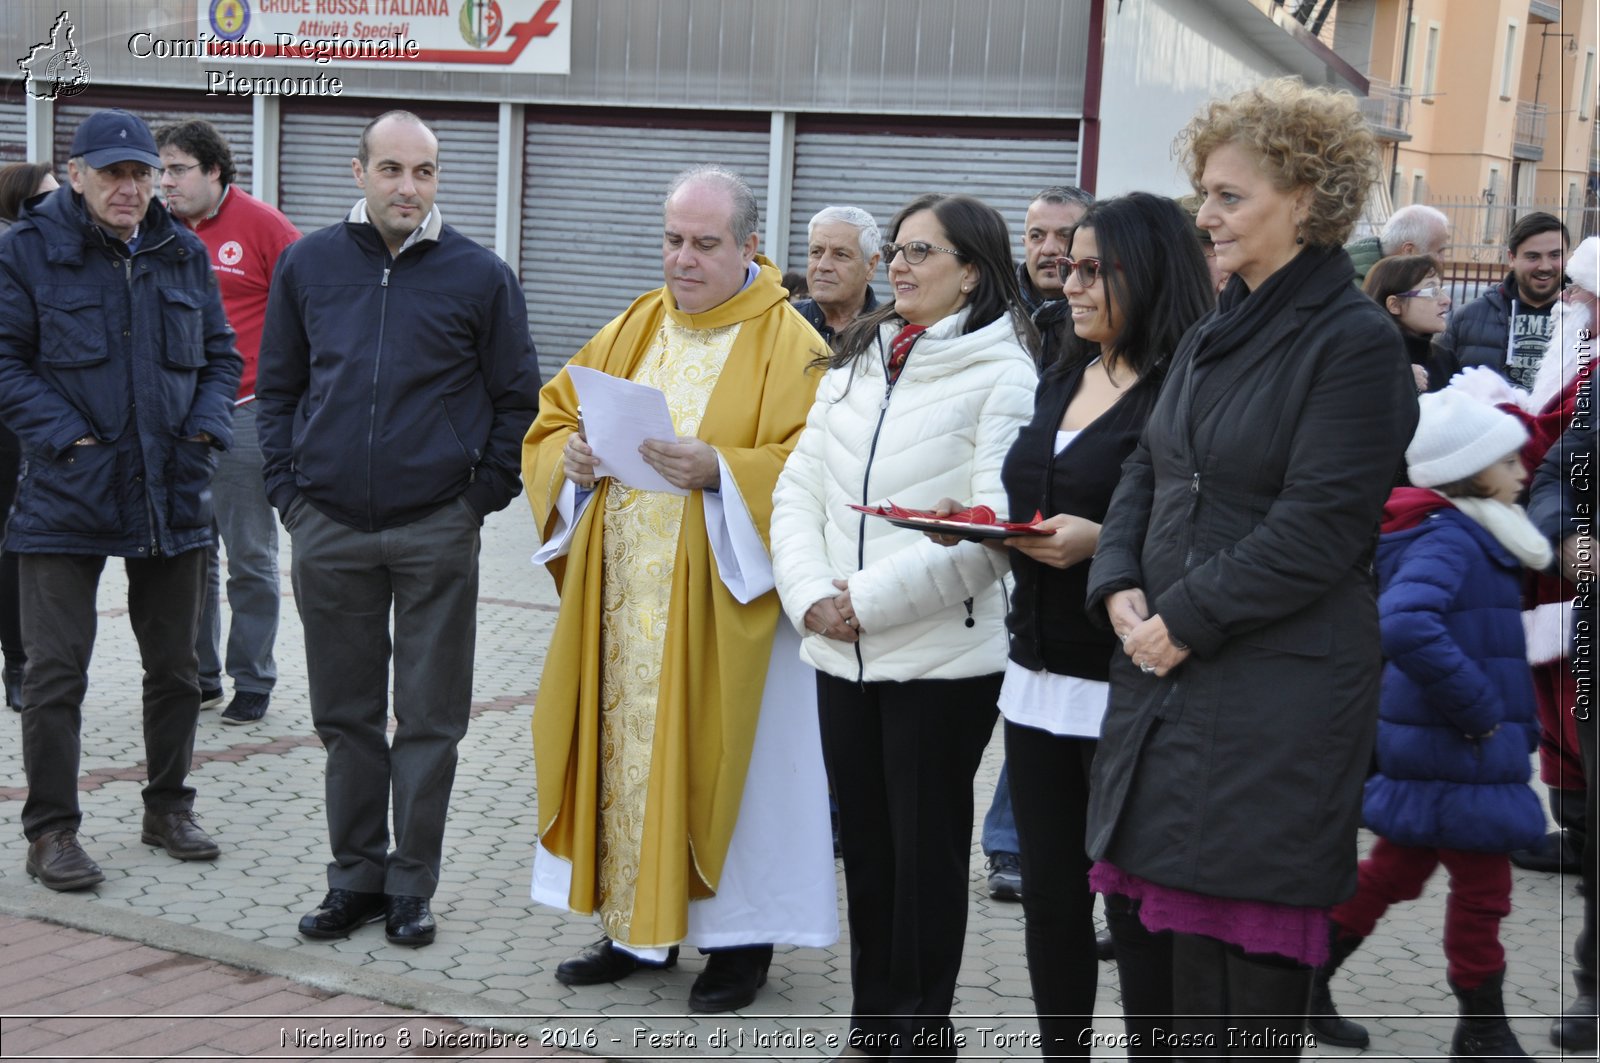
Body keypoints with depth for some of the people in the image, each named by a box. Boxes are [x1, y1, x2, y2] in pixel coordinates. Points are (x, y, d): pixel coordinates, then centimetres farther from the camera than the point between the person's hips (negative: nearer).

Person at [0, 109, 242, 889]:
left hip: (173, 495, 4)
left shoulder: (182, 254, 9)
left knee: (174, 665, 13)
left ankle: (167, 808, 29)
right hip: (66, 496, -4)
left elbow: (219, 353, 15)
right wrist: (65, 437, -15)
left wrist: (206, 428, -1)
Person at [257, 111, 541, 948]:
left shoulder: (480, 276, -1)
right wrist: (287, 492, 4)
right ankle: (355, 874, 23)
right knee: (345, 714, 11)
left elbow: (516, 399, 5)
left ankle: (411, 884, 16)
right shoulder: (308, 265, 5)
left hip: (435, 532, -2)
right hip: (328, 531, 2)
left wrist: (482, 497, -1)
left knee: (429, 719, 4)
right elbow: (276, 386, 12)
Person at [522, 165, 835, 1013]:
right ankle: (636, 924, 20)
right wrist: (571, 458, -8)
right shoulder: (632, 329, 13)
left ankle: (740, 935, 12)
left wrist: (719, 471, -27)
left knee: (721, 755, 0)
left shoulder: (787, 345, -5)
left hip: (723, 606, -5)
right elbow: (550, 424, 13)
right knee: (624, 746, 8)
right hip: (622, 598, 5)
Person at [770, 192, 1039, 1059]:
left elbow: (992, 525, -16)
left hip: (941, 654, -6)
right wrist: (808, 593, -6)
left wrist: (872, 597, -16)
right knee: (863, 841, 13)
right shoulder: (854, 362, 13)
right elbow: (797, 488, 10)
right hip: (841, 652, 6)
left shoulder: (1002, 375, -7)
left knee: (926, 848, 4)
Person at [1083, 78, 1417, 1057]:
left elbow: (1319, 528, -17)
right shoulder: (1212, 337, 15)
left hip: (1277, 694, -8)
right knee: (1144, 921, 14)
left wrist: (1185, 619, -14)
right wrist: (1120, 588, -1)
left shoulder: (1356, 343, -10)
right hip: (1166, 676, 8)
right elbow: (1146, 473, 16)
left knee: (1231, 981, -2)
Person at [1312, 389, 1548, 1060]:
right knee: (1483, 884, 4)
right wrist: (1478, 710, -27)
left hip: (1424, 747, 10)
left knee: (1396, 870, 18)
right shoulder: (1447, 538, -20)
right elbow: (1404, 625, -37)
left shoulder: (1458, 533, 10)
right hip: (1457, 758, -10)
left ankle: (1306, 982, 26)